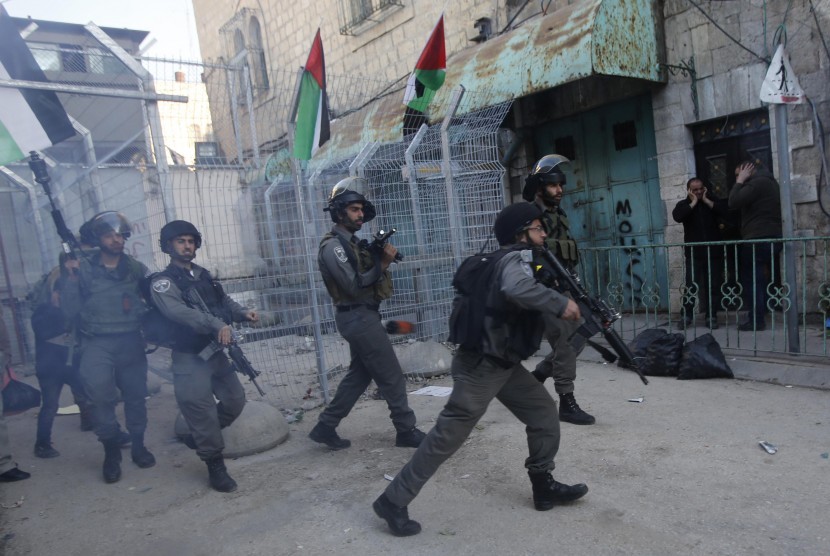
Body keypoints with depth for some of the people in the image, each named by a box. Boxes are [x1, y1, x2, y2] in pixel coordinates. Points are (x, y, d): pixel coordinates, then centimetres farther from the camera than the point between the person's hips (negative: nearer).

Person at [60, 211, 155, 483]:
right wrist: (71, 279, -13)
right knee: (101, 393, -16)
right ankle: (111, 451, 4)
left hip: (131, 341, 2)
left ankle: (138, 445, 29)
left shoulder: (136, 268, 6)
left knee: (135, 395, 8)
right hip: (97, 343, -2)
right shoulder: (83, 269, 0)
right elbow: (71, 311, -3)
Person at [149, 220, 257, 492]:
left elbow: (224, 301, 15)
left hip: (216, 352, 7)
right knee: (202, 409, -4)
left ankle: (198, 437, 34)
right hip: (190, 358, -7)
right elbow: (180, 312, -26)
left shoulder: (204, 275, 14)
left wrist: (242, 312, -8)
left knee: (235, 400, 12)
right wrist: (217, 325, -40)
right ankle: (215, 465, 10)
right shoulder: (162, 282, -9)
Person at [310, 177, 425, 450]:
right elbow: (354, 285, -22)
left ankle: (325, 427, 20)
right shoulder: (333, 246, -14)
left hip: (362, 317, 10)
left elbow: (367, 277, 11)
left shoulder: (352, 242, 15)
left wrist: (382, 258, -6)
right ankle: (407, 431, 9)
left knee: (359, 375, 15)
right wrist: (382, 265, -20)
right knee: (392, 376, -2)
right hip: (358, 317, -10)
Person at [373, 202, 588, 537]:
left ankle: (544, 486, 28)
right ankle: (393, 502, 6)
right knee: (447, 437, -4)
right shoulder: (519, 257, -13)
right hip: (481, 366, -10)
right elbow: (516, 288, -35)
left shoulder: (519, 260, 16)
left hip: (503, 363, 10)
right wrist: (560, 304, -26)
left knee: (544, 413, 14)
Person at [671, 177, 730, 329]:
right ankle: (687, 315, 4)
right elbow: (677, 216, -17)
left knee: (714, 285, 3)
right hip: (693, 252, -1)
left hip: (713, 251, 2)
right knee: (691, 285, -5)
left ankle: (712, 316, 11)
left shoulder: (712, 200, 9)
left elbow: (726, 212, -8)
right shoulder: (684, 204, 5)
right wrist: (693, 202, -10)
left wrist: (707, 201, -6)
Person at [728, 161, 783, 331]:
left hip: (758, 240, -10)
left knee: (751, 280, -5)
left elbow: (734, 202, -17)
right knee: (763, 280, 13)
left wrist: (739, 181, -8)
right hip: (772, 238, 10)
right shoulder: (768, 181, 21)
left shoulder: (757, 183, -12)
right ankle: (760, 317, 17)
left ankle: (756, 320, -4)